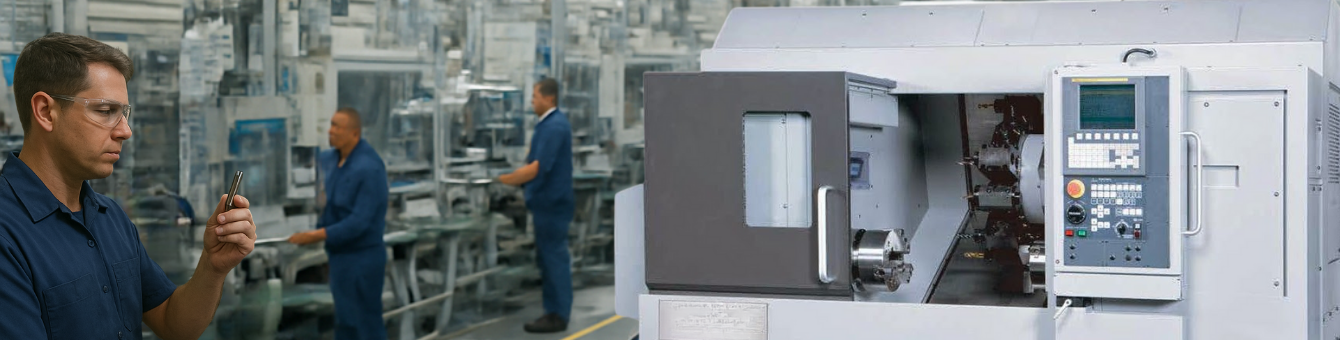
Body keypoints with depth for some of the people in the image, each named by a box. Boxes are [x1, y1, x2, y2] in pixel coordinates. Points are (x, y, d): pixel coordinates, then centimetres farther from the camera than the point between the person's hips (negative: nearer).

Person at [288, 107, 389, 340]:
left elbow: (359, 222, -25)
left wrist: (318, 236, -25)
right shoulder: (330, 159, 3)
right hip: (341, 254, 9)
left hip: (362, 258, -9)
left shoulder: (369, 168, -22)